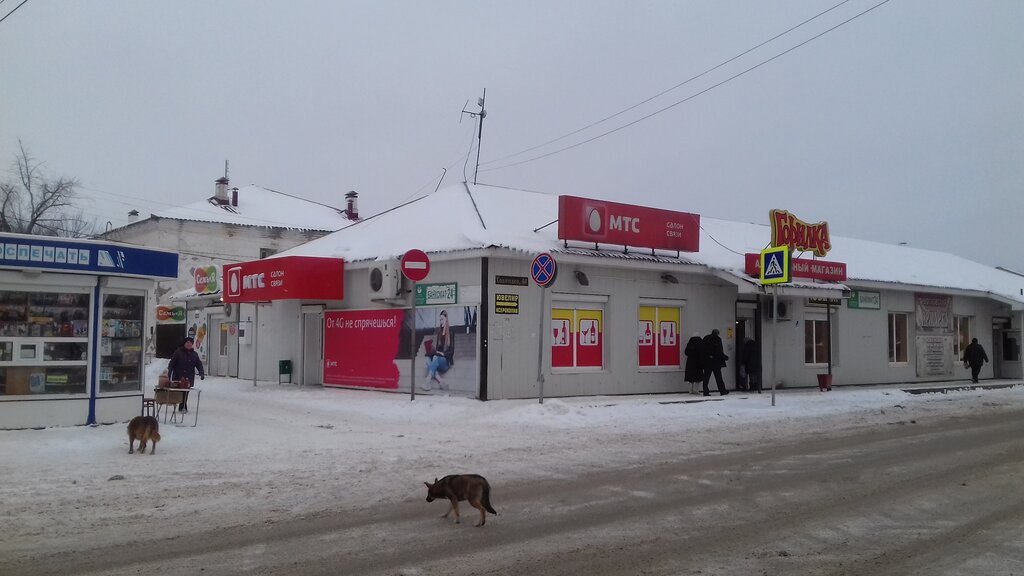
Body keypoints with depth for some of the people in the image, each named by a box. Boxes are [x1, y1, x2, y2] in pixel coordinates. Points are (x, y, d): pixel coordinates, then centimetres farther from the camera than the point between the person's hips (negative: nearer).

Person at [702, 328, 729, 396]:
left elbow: (703, 350, 11)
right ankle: (722, 390, 10)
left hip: (706, 361, 5)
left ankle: (705, 391, -1)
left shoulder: (705, 338, 8)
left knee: (706, 376, 4)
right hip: (716, 361, -5)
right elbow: (719, 351, -12)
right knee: (718, 376, 3)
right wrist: (725, 357, 0)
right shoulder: (717, 339, -10)